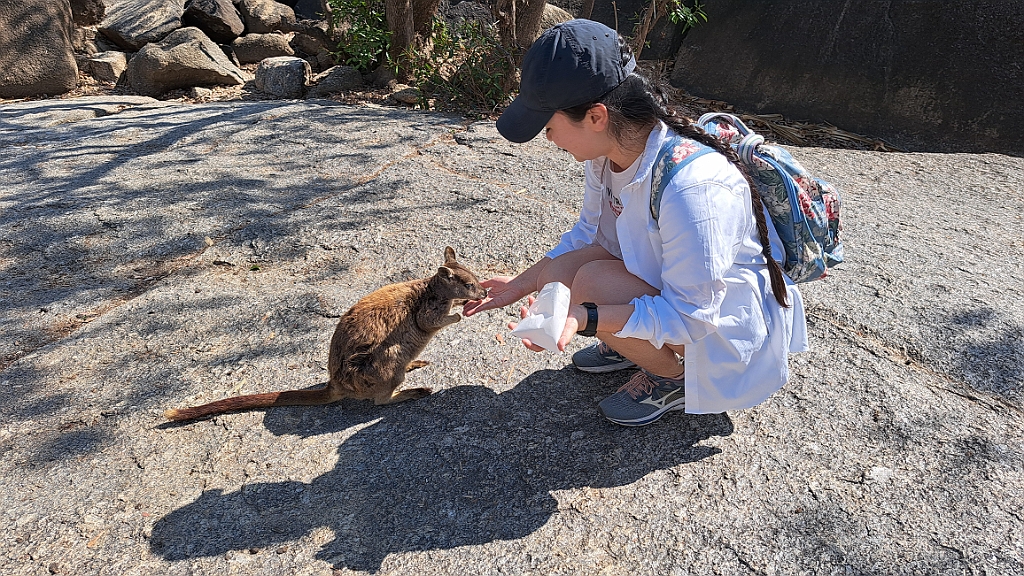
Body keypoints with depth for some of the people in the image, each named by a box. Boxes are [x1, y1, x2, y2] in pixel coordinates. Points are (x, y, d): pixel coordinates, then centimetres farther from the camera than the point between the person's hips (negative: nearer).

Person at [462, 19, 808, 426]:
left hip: (724, 316, -7)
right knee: (557, 276, -10)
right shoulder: (608, 149, -11)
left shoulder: (690, 187, -36)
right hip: (667, 285, 7)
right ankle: (637, 343, 15)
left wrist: (583, 318, -39)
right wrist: (521, 284, 4)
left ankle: (675, 377, -1)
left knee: (593, 283, -28)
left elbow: (690, 315, -30)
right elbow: (589, 233, 6)